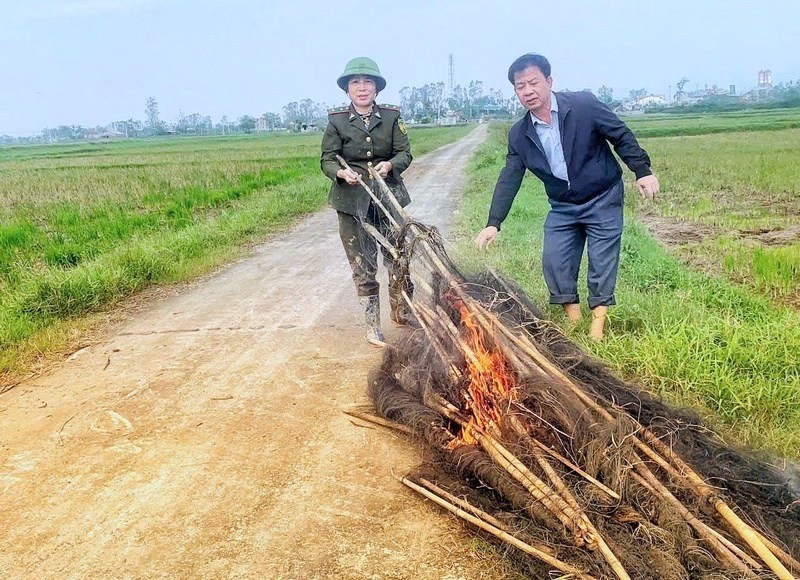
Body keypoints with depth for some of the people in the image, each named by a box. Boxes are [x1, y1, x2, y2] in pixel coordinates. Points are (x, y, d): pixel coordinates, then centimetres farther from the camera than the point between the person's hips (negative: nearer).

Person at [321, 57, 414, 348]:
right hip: (352, 200, -1)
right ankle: (373, 325, 16)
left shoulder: (391, 116, 4)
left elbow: (405, 153, 2)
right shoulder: (336, 121, 1)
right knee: (363, 266, 3)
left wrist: (390, 164, -20)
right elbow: (327, 160, 0)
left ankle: (402, 313, 26)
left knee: (398, 259, 2)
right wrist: (341, 172, -21)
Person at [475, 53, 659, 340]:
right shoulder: (519, 134, -4)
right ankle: (572, 317, 14)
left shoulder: (584, 105, -15)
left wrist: (643, 171, -13)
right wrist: (493, 223, -9)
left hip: (602, 200, -3)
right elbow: (509, 180, -3)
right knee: (553, 260, -2)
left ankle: (598, 320, 12)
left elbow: (621, 136, -8)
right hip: (562, 207, 4)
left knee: (602, 261, -1)